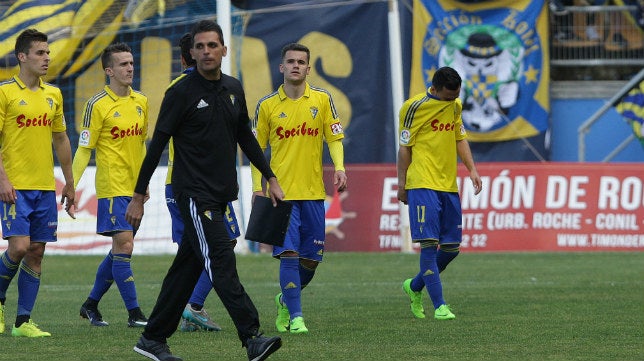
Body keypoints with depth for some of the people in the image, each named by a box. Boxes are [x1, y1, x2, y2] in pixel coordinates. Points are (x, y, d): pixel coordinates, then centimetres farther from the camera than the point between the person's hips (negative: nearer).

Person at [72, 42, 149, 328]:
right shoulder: (98, 105, -10)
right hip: (112, 187, -7)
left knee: (120, 250, 11)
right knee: (124, 245, -13)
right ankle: (134, 313, -10)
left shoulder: (141, 101, 10)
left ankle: (91, 305, 24)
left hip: (135, 187, 7)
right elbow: (84, 148, -8)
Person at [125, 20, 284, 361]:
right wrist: (138, 196, -6)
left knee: (187, 267, 10)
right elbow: (157, 144, -7)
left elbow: (245, 137, 22)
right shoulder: (181, 92, -9)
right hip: (193, 193, -7)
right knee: (221, 260, -16)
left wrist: (270, 177, 20)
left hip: (220, 193, 7)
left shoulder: (233, 89, 10)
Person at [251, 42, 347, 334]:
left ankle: (285, 300, 32)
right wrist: (257, 187, 0)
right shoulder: (267, 106, 2)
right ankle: (295, 317, -7)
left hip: (313, 192, 2)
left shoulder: (322, 100, 5)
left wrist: (339, 168, -13)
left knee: (311, 259, 6)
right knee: (289, 253, -12)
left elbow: (334, 138, 4)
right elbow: (257, 149, 7)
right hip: (281, 192, -2)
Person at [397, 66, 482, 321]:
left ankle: (414, 287, 29)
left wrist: (472, 169, 10)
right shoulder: (415, 107, -7)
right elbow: (405, 146, -3)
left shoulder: (456, 106, 12)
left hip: (449, 185, 7)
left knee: (451, 248, 8)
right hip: (423, 185, -7)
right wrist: (402, 184, -3)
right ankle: (439, 306, -12)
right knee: (429, 243, -12)